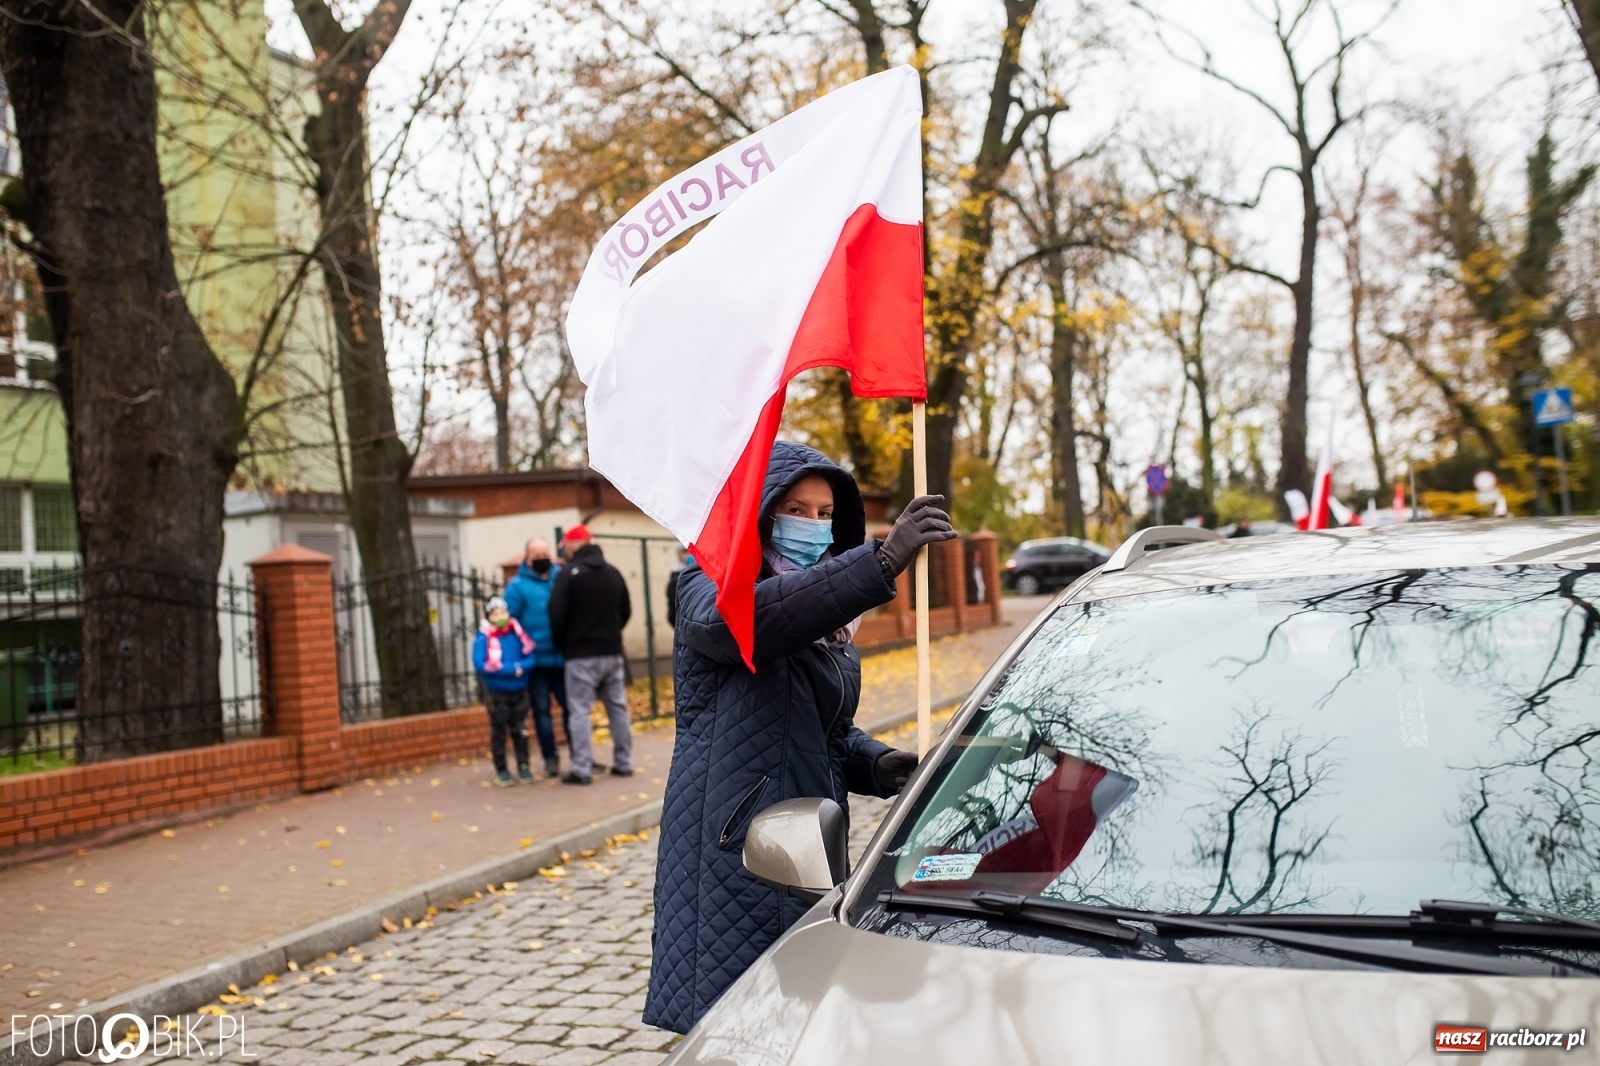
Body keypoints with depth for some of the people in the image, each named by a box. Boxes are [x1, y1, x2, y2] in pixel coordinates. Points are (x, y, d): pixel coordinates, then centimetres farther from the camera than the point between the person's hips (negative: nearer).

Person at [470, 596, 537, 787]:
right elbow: (480, 665, -20)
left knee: (520, 731, 10)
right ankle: (501, 770, 13)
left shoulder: (517, 635, 1)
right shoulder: (483, 639, -8)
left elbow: (531, 658, -1)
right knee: (498, 732, 5)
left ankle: (523, 766, 21)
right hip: (496, 693, -3)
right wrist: (512, 669, -20)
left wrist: (520, 667, -23)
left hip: (519, 691, 3)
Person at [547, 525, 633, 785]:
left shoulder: (569, 574, -10)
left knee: (579, 710, -4)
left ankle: (582, 769, -8)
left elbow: (557, 615, -13)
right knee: (617, 707, 11)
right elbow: (626, 611, 15)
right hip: (612, 651, 6)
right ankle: (623, 763, 14)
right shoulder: (613, 572, 9)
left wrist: (562, 645, 2)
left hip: (581, 654, -6)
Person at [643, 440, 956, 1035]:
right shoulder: (710, 582, -5)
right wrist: (880, 562, -40)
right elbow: (741, 618, -31)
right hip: (735, 847, -7)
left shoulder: (825, 616, 18)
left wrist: (874, 763, 2)